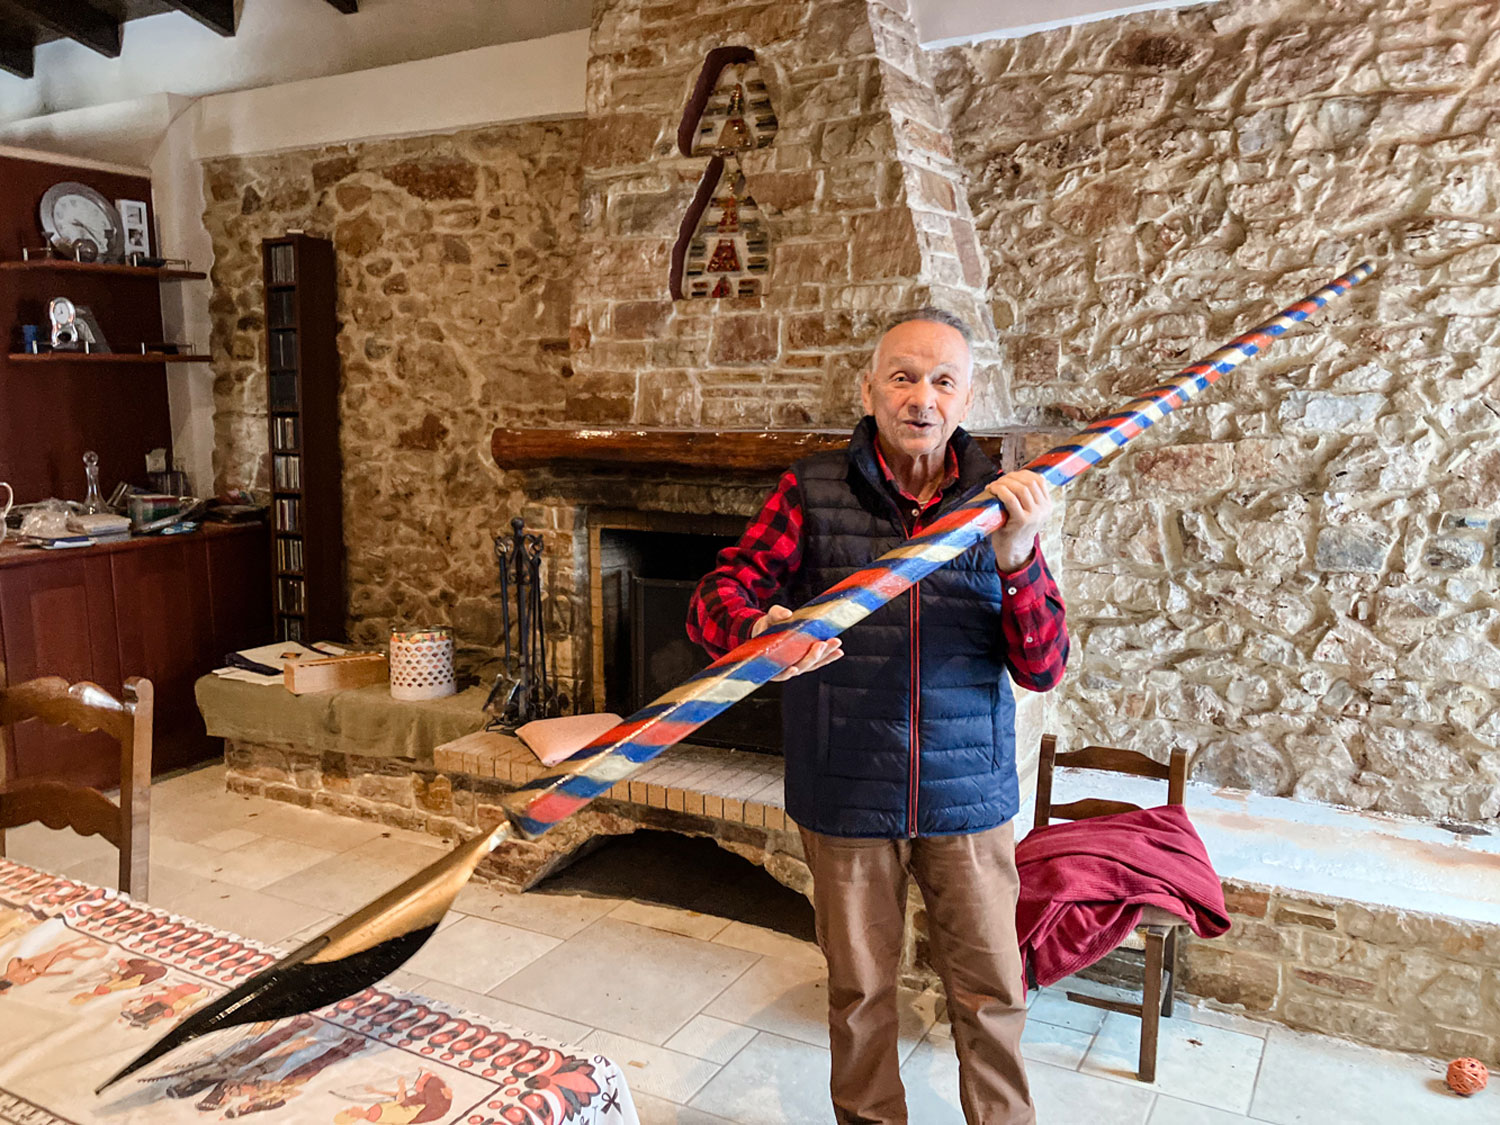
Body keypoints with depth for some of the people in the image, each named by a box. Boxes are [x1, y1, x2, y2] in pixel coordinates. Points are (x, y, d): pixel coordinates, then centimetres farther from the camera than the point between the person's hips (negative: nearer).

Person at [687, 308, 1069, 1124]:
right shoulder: (815, 492, -6)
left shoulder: (998, 505, -2)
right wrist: (757, 630, -38)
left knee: (991, 992, 15)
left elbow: (1043, 670, -7)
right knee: (858, 992, 17)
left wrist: (1016, 559, -26)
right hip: (848, 797, -1)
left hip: (967, 794, 1)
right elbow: (714, 598, -14)